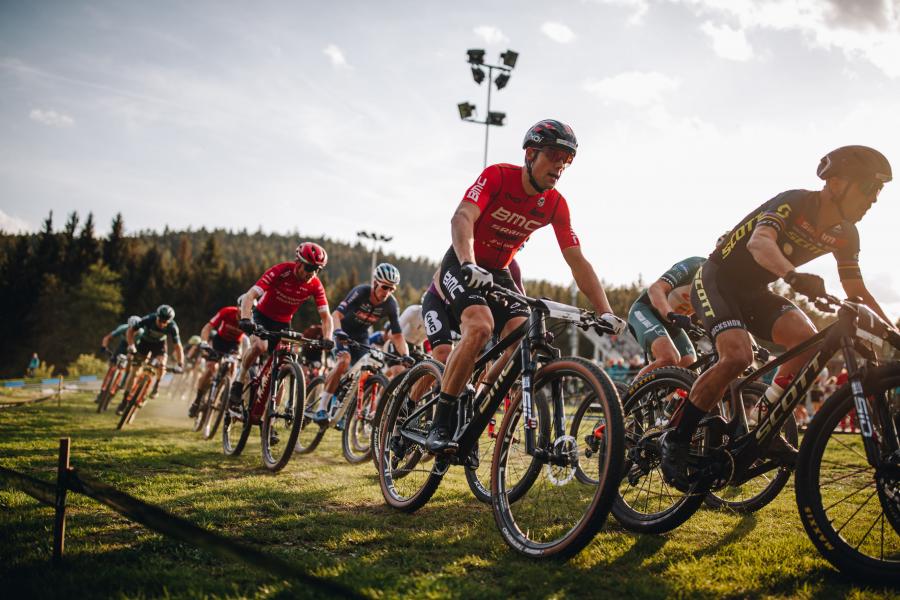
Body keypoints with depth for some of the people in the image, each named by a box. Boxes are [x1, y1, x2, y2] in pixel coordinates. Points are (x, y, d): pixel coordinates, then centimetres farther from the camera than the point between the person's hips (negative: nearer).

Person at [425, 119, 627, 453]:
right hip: (463, 267, -5)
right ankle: (439, 426, -24)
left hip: (499, 274, 5)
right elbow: (462, 218, -35)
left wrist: (606, 313, -14)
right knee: (480, 327, -32)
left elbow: (577, 262, -6)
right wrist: (469, 266, -54)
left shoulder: (555, 204, -6)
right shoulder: (497, 176, -20)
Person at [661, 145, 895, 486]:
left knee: (806, 337, -19)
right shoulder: (794, 203, -24)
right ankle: (675, 439, -16)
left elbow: (857, 292, 6)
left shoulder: (844, 234, -1)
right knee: (738, 356, -30)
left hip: (753, 291, 7)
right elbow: (759, 242, -43)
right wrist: (793, 276, -62)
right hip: (717, 280, -7)